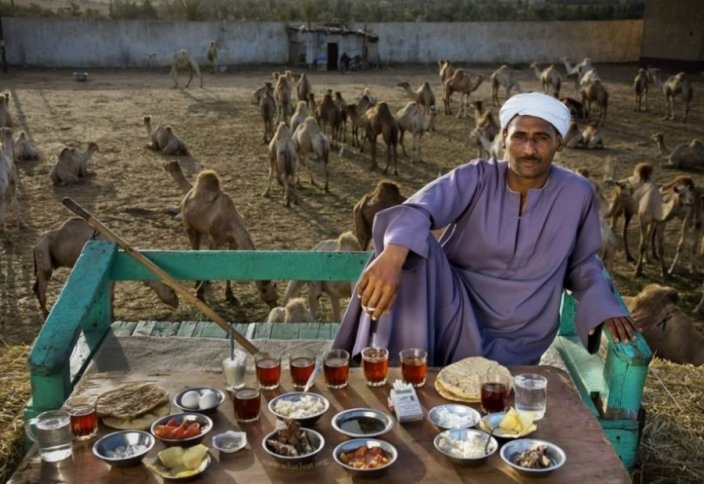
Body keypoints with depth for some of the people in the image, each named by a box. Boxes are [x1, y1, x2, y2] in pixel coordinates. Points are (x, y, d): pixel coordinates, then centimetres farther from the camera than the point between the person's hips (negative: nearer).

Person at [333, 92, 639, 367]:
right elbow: (418, 210, -29)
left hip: (514, 340, 1)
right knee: (412, 247, -29)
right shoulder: (476, 179, -9)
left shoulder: (577, 193, -4)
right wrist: (393, 255, -51)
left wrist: (604, 307, -8)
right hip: (455, 310, 0)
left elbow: (582, 264, 12)